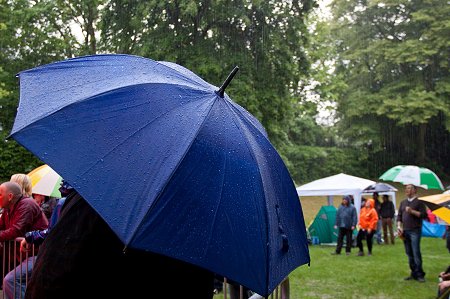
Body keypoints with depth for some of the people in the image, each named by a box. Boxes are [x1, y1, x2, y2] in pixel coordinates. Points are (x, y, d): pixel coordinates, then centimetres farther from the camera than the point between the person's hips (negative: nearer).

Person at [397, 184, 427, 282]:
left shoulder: (419, 202, -2)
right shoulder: (403, 202, 16)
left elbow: (424, 215, -9)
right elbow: (399, 215, 17)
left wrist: (412, 211, -17)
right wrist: (399, 226, 4)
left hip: (415, 231, -6)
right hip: (405, 231, 6)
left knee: (416, 253, -9)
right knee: (409, 254, 8)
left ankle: (420, 274, -3)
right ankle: (414, 273, 16)